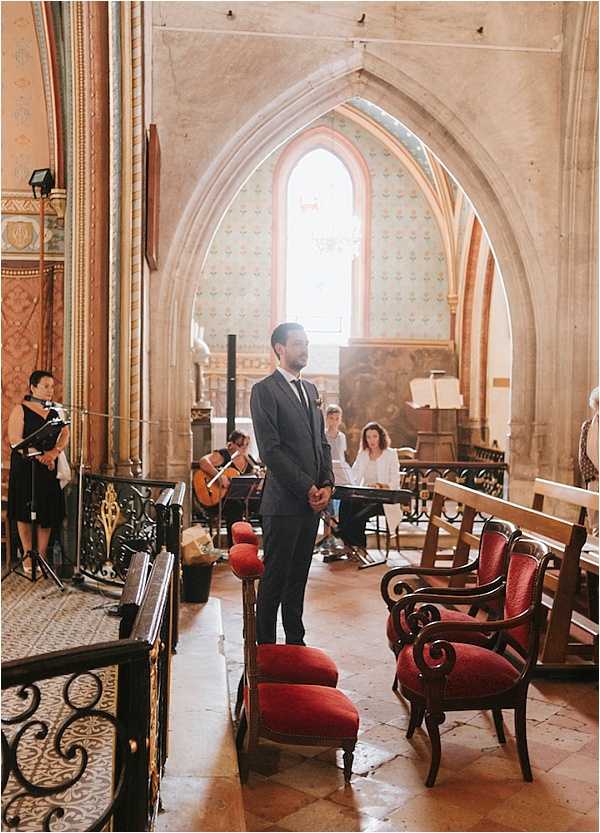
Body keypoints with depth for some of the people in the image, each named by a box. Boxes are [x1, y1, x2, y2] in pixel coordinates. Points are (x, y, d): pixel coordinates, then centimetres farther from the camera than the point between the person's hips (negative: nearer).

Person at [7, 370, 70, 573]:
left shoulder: (54, 412, 14)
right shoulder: (20, 410, -2)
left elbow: (65, 434, 3)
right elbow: (15, 439, -13)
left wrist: (54, 452, -18)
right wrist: (39, 456, -22)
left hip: (49, 468, 4)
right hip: (24, 467, -4)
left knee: (48, 513, 3)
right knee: (24, 512, 0)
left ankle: (41, 556, 11)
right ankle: (28, 556, 11)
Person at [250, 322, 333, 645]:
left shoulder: (310, 390, 18)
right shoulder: (264, 390, -7)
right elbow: (270, 450, -14)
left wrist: (326, 484, 3)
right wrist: (307, 489, -13)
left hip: (312, 502, 7)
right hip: (283, 502, -7)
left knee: (298, 577, 14)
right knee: (274, 579, 0)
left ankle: (295, 642, 24)